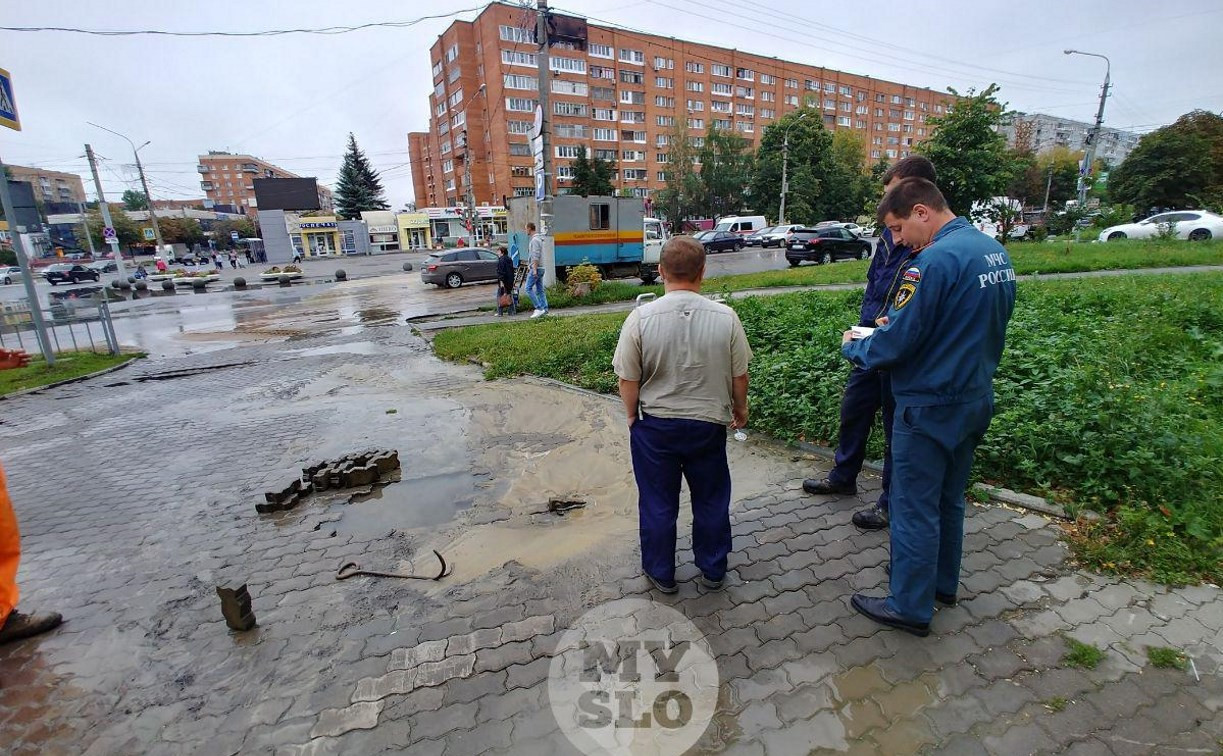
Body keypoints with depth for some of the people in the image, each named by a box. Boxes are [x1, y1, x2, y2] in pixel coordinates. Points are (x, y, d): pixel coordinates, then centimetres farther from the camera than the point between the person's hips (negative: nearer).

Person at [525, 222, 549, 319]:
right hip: (540, 268, 10)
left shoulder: (535, 240, -13)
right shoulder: (538, 239, 18)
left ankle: (539, 308, -11)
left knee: (528, 288, -8)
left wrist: (534, 269, -23)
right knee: (540, 290, 8)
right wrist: (529, 267, 25)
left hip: (536, 268, -10)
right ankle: (544, 309, 7)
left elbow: (536, 256, -21)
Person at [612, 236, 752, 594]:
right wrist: (740, 409, 16)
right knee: (711, 500, 21)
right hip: (708, 424, 2)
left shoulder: (641, 317, -17)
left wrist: (633, 415, 8)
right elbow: (739, 376, -3)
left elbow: (628, 379, -10)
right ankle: (712, 570, 39)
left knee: (658, 503, 17)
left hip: (654, 426, -1)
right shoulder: (725, 317, -13)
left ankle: (661, 573, 35)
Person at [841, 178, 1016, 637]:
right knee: (948, 500, 22)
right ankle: (942, 583, 40)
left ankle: (910, 607, 20)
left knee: (914, 509, 5)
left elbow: (898, 344, -23)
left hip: (930, 405, -9)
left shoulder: (936, 259, -22)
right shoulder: (995, 251, 7)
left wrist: (853, 348, -4)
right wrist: (899, 322, 11)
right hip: (975, 398, 9)